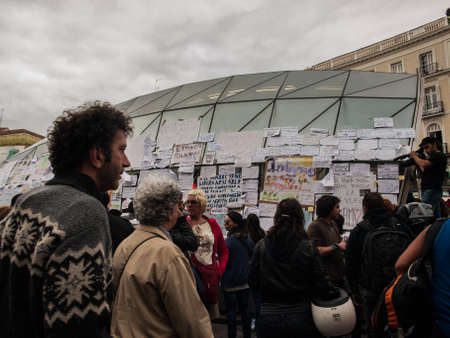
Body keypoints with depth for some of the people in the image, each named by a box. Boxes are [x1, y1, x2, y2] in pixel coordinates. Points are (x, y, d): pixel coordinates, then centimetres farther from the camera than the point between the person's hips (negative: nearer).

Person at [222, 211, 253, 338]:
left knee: (231, 311, 7)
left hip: (230, 283, -6)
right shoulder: (249, 240, -1)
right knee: (244, 309, 16)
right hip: (245, 282, 6)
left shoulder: (228, 242, -20)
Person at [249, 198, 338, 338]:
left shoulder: (261, 247, -9)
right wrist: (335, 295, 10)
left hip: (268, 320, 1)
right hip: (301, 319, 0)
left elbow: (253, 283, -3)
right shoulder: (308, 248, -12)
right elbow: (321, 283, -10)